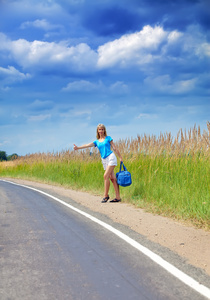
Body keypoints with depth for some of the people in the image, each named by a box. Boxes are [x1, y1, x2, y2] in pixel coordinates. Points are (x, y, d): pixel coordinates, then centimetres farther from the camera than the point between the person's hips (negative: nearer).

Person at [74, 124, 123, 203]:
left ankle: (106, 195, -7)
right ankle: (117, 197, 1)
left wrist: (120, 158, 5)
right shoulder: (96, 142, 16)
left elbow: (115, 148, 7)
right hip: (104, 160, 4)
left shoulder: (108, 138, 7)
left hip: (111, 157, -4)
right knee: (112, 178, 2)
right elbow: (87, 145, 3)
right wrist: (78, 147, -12)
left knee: (106, 176, -15)